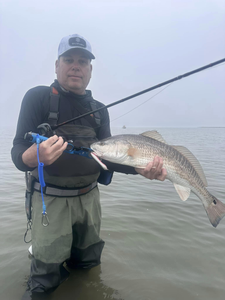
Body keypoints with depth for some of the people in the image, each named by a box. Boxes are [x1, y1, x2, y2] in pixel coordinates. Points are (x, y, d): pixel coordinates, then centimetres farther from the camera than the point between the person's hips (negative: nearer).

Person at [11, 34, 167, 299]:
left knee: (88, 265, 21)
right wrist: (34, 156, -39)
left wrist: (141, 168, -21)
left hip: (89, 197, 4)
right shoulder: (38, 97, -9)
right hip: (51, 199, -4)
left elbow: (106, 155, -3)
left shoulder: (99, 110, 4)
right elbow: (18, 154, -15)